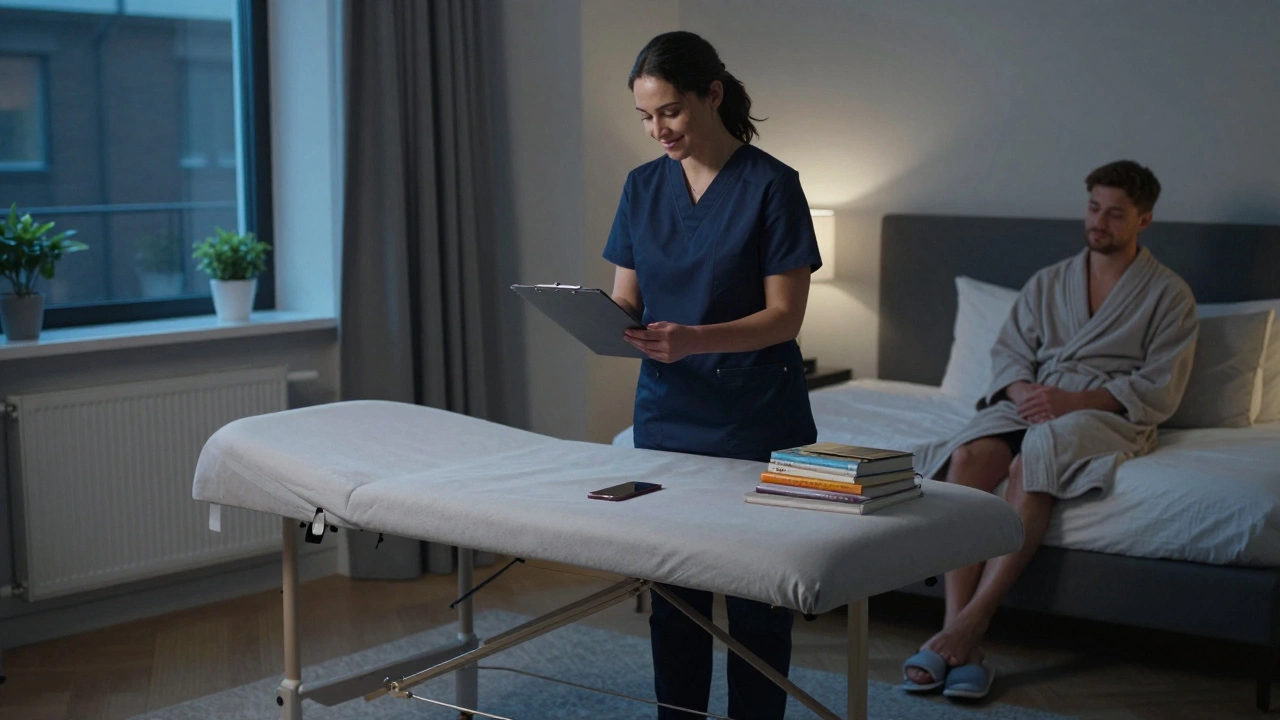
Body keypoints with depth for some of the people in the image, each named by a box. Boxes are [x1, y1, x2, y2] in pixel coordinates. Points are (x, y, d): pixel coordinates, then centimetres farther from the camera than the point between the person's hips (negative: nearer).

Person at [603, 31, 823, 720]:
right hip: (666, 418, 5)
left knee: (756, 600, 4)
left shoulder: (770, 184, -9)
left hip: (755, 423, -4)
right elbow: (625, 299, 8)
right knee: (672, 594, 9)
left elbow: (784, 315, -12)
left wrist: (694, 339, -28)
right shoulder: (642, 186, 6)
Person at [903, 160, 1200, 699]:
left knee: (1030, 461, -38)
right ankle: (960, 644, -40)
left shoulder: (1168, 294, 8)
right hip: (1030, 406, 4)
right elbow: (1008, 351, 14)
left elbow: (1159, 390, -2)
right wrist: (1021, 390, -10)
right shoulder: (1048, 283, 23)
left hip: (1108, 416, -3)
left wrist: (1072, 401, -15)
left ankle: (968, 627, -41)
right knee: (969, 455, -32)